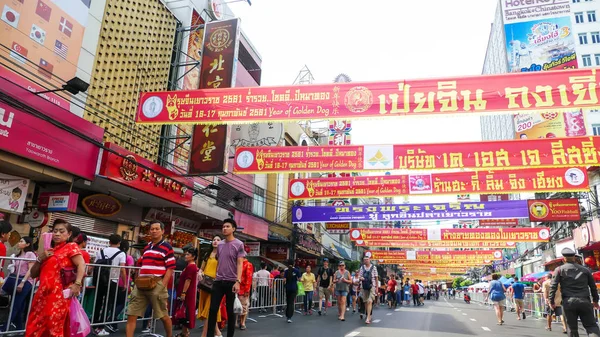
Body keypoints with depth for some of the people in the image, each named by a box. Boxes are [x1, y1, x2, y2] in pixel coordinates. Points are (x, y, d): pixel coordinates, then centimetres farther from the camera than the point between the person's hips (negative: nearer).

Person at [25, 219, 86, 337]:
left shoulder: (71, 247, -1)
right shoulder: (49, 250, 19)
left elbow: (81, 265, -16)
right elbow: (33, 274, 18)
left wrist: (77, 284, -29)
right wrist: (40, 258, 1)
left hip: (58, 296, -7)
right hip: (43, 295, 7)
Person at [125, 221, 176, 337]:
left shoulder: (167, 247, -3)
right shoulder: (146, 247, 17)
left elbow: (170, 268, -8)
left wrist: (162, 286, -15)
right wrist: (137, 280, 11)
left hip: (156, 285, -6)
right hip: (141, 285, 6)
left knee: (163, 316, 6)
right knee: (131, 315, 1)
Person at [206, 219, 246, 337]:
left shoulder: (239, 244, -4)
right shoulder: (219, 245, 12)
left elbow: (240, 264, -10)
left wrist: (238, 281, -19)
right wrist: (215, 277, 12)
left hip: (231, 282, -4)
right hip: (218, 281, 4)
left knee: (230, 311, 5)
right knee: (213, 309, 1)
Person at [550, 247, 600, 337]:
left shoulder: (560, 269, 3)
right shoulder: (584, 269, 12)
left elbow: (553, 286, -5)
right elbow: (593, 286, 19)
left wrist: (551, 301, 0)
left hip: (569, 302, -2)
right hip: (585, 302, 2)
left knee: (572, 328, 8)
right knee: (591, 326, 6)